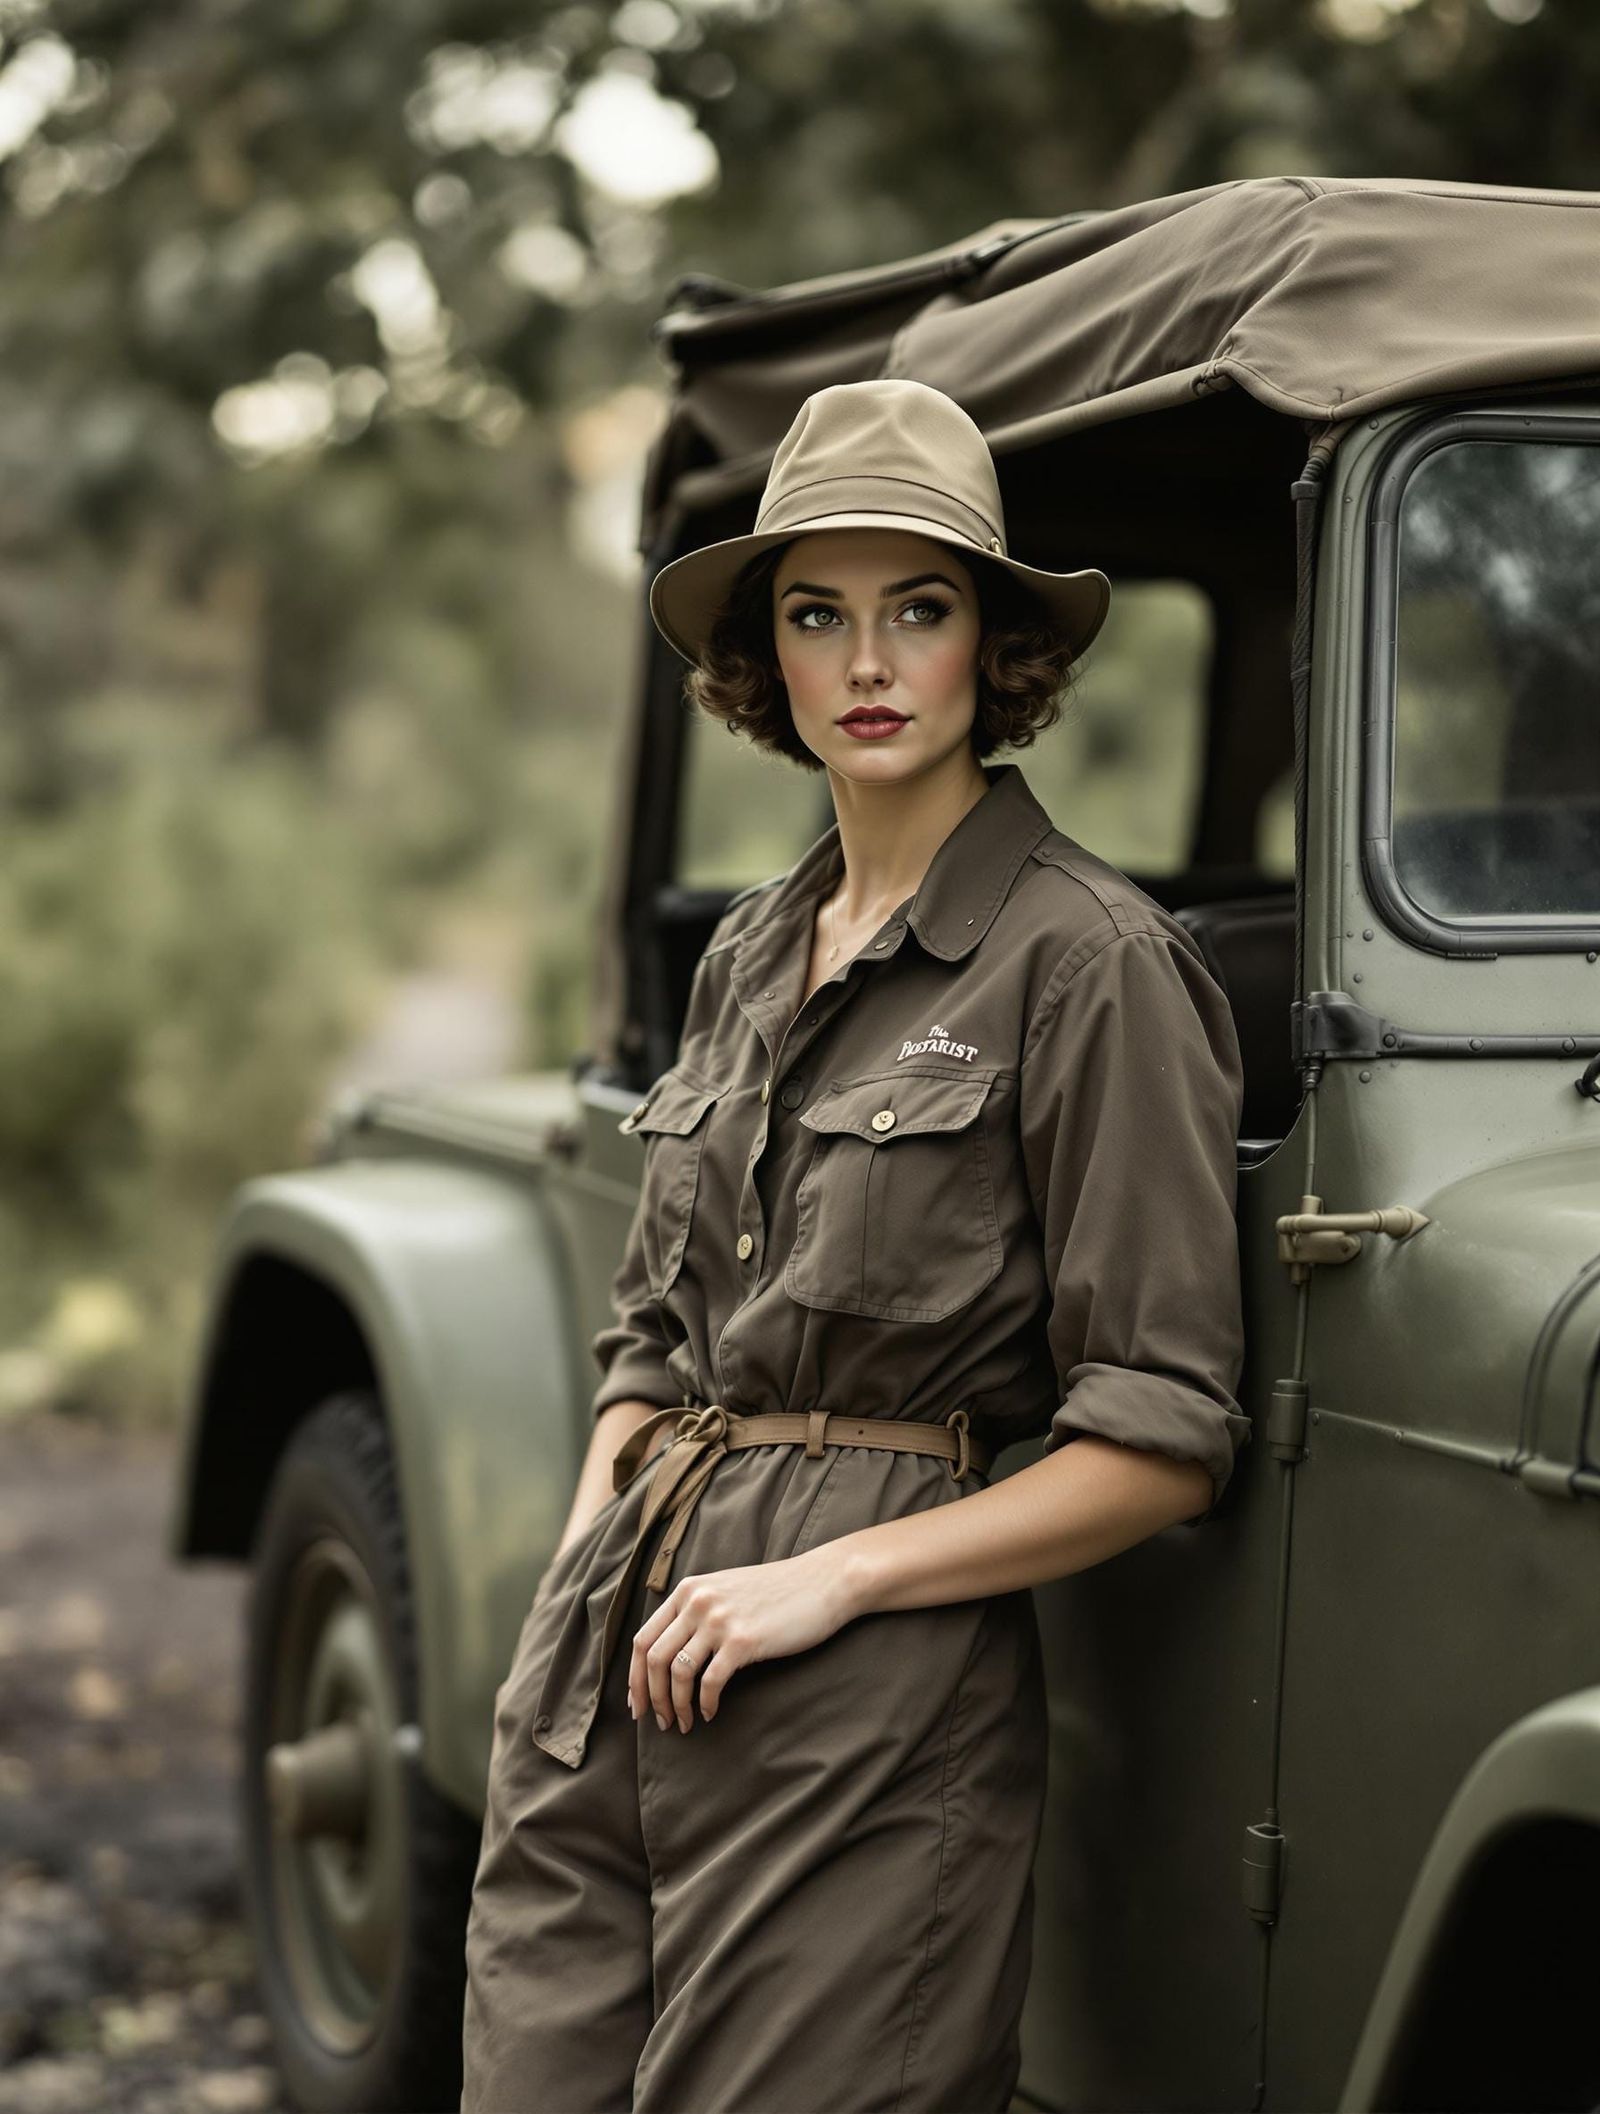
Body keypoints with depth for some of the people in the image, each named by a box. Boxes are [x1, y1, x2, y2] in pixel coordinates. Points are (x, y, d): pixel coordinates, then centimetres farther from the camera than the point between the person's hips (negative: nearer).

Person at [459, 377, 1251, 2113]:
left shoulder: (1086, 958, -8)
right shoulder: (749, 954, 14)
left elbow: (1163, 1441, -10)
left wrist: (827, 1578, -14)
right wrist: (583, 1564, 5)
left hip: (870, 1705, -6)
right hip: (612, 1662, 6)